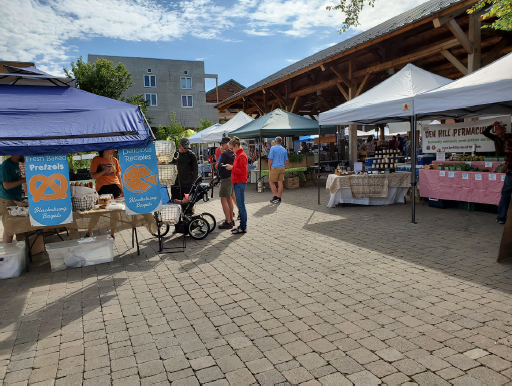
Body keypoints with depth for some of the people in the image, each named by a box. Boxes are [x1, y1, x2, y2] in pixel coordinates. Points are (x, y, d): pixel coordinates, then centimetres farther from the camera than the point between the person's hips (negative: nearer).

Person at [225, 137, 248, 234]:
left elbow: (243, 171, -18)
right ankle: (242, 225, 18)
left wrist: (232, 168, -13)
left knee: (241, 206, -7)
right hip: (237, 183, 10)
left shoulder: (242, 155, -12)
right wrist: (231, 167, 8)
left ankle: (243, 228, -2)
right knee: (240, 205, 12)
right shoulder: (238, 155, 19)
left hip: (240, 183, -10)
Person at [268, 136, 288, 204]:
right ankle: (279, 198, 12)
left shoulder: (273, 148, -7)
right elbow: (286, 160, 13)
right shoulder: (284, 150, 9)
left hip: (275, 167, -5)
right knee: (280, 183, 7)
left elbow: (270, 159, -11)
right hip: (282, 168, 5)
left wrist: (269, 168, -2)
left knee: (271, 182, 6)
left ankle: (275, 197, -2)